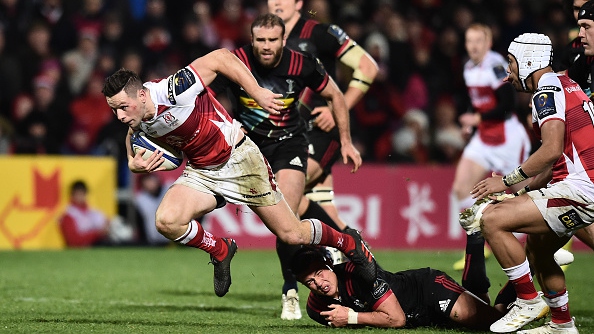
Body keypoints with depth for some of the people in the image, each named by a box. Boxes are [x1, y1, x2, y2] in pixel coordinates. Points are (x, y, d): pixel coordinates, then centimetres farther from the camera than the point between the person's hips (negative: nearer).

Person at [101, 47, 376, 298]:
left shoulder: (172, 90, -31)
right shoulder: (135, 123, -11)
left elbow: (221, 58, -23)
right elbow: (133, 135, 14)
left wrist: (257, 92, -22)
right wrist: (134, 164, -9)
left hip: (238, 159, -5)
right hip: (199, 172, 5)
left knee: (292, 235, 2)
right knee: (166, 221, -22)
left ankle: (349, 242, 32)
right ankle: (220, 251, 7)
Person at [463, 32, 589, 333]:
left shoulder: (548, 89, -10)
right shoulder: (566, 85, 20)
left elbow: (552, 151, -24)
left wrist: (507, 182, -16)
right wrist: (527, 190, 20)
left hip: (579, 189, -11)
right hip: (582, 186, 11)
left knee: (492, 219, -13)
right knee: (536, 249, 26)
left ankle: (528, 301, -6)